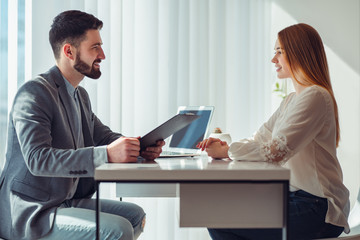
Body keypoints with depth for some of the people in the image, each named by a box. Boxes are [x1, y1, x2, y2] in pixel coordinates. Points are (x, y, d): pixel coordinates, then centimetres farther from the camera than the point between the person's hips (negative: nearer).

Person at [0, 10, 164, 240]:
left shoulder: (81, 95, 14)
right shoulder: (34, 93, -17)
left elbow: (102, 134, 18)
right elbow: (37, 159, -28)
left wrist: (137, 147, -6)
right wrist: (106, 154, -37)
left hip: (66, 201, 10)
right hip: (29, 214, -10)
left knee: (135, 215, 7)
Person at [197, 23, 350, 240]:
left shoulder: (315, 96, -16)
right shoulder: (291, 100, 17)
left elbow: (276, 152, -24)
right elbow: (261, 139, 14)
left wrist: (227, 151, -14)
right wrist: (225, 144, -4)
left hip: (318, 210, -10)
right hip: (295, 197, 10)